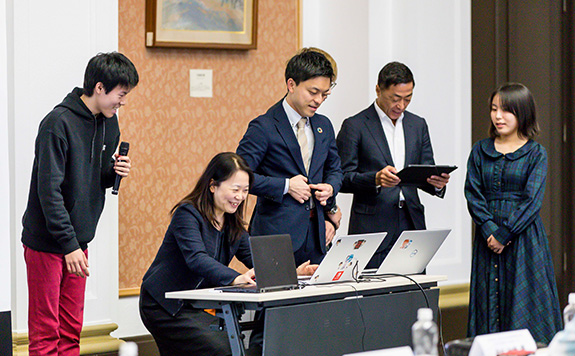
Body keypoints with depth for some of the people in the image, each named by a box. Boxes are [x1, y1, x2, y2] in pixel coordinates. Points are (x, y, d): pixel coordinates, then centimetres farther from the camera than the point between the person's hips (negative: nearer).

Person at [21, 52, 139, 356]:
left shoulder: (108, 123, 8)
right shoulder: (58, 123, -17)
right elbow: (49, 190, -20)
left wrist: (114, 173, -4)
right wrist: (69, 244, -23)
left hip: (77, 241, 7)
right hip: (46, 242, -7)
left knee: (71, 331, 9)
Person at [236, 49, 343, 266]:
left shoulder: (324, 126, 14)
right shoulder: (264, 127, -7)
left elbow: (334, 169, 27)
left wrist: (330, 187, 3)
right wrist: (285, 186, -15)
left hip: (315, 234, 6)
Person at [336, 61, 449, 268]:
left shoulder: (418, 125, 15)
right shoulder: (354, 126, -1)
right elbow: (343, 179, -5)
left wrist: (436, 182, -7)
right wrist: (375, 179, -23)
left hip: (411, 223, 4)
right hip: (372, 227, -4)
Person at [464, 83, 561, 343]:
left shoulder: (536, 153, 0)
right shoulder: (480, 151, 9)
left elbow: (532, 200, -7)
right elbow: (473, 195, 2)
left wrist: (504, 235, -14)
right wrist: (490, 230, -12)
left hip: (524, 237, -3)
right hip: (488, 237, 3)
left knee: (524, 307, -4)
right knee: (489, 301, 2)